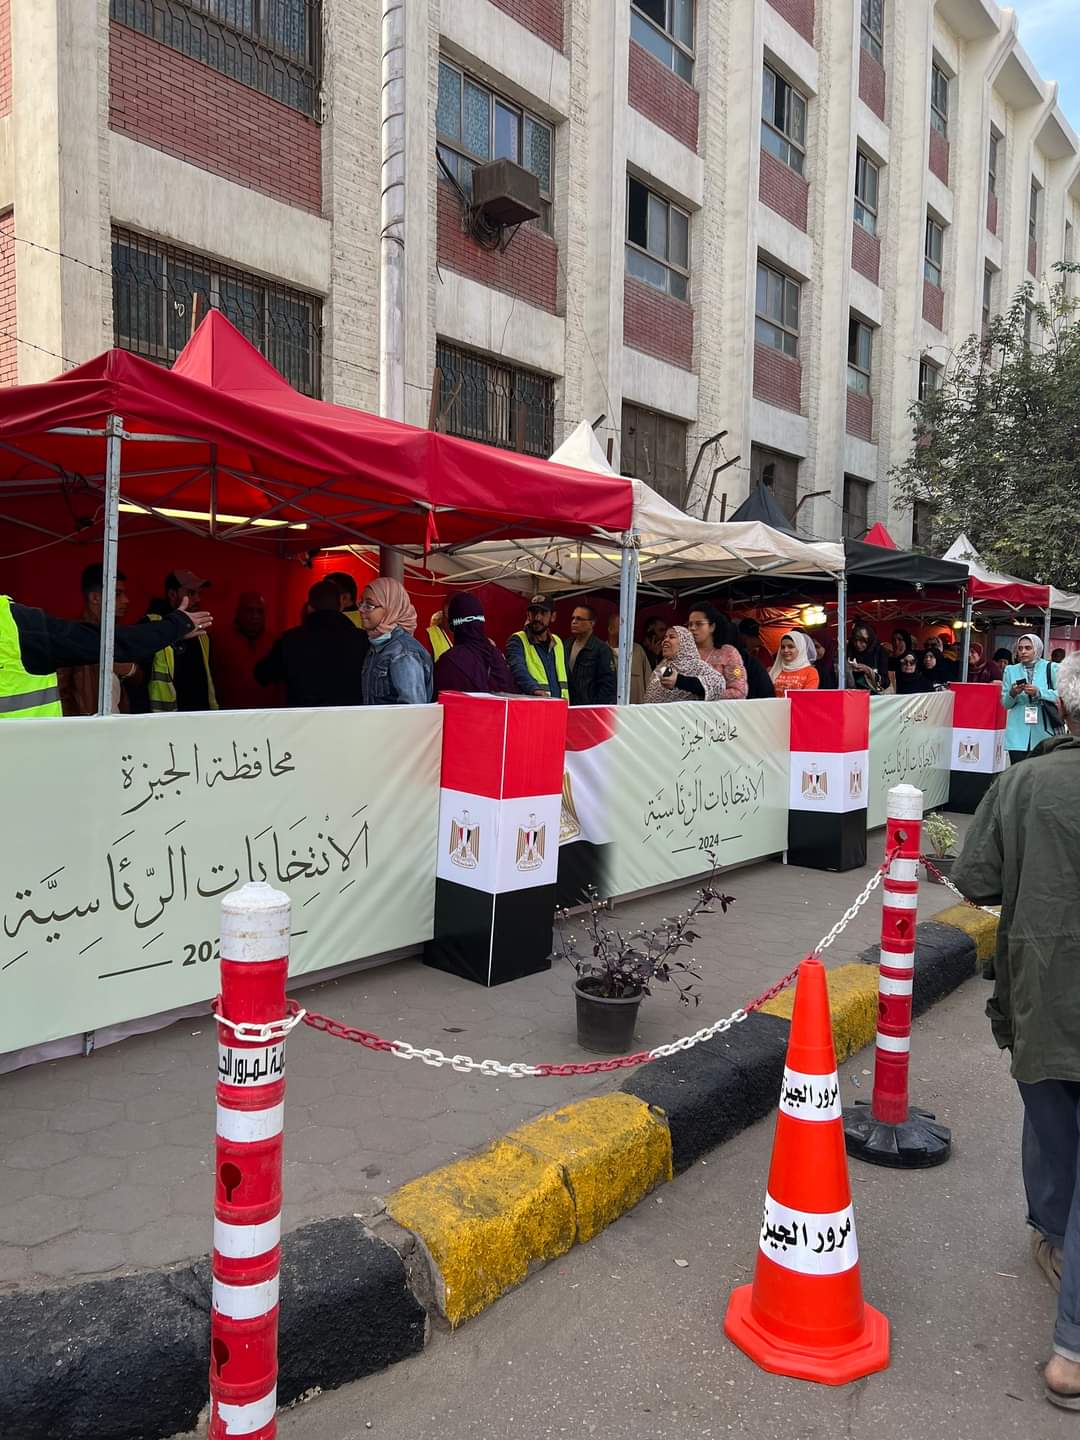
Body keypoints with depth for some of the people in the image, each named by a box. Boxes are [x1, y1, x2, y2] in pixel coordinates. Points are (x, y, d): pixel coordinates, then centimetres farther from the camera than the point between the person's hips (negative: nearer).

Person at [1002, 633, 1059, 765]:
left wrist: (1038, 692, -16)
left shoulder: (1050, 668, 4)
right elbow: (1005, 703, 10)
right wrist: (1012, 694, -10)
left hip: (1043, 732, -1)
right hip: (1018, 734, 1)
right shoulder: (1011, 670, 11)